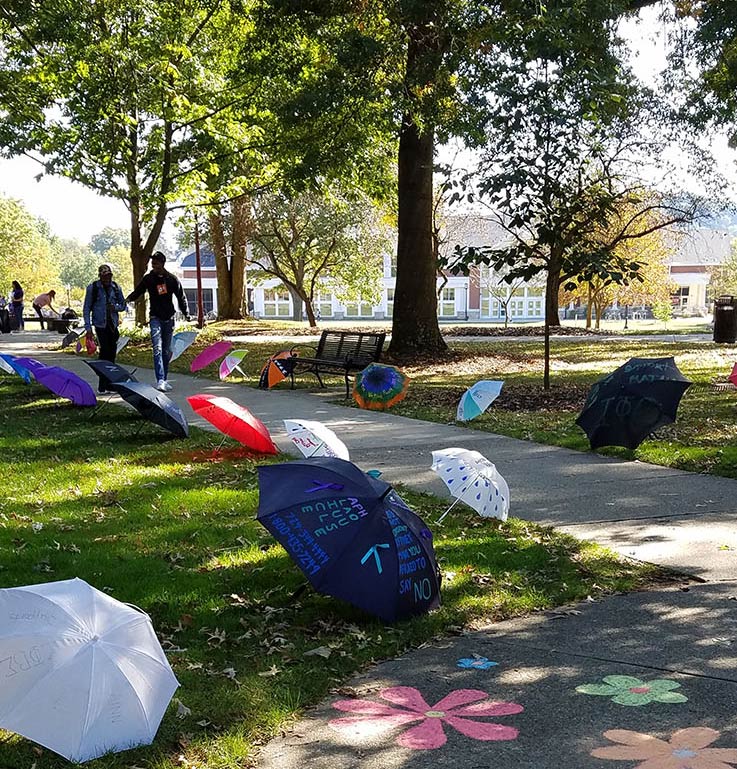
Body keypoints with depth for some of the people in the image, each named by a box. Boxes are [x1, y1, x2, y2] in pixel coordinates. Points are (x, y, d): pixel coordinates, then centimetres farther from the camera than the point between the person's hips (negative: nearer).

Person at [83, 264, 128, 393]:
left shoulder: (115, 287, 6)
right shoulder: (92, 288, -4)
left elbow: (124, 305, 15)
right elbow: (86, 309, -1)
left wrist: (116, 307, -9)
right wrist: (88, 328, -8)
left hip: (113, 324, 4)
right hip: (100, 324, -4)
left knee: (112, 351, 6)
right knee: (104, 350, -13)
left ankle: (109, 384, 18)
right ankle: (102, 386, -10)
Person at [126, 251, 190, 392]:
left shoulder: (172, 279, 2)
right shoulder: (148, 278, 0)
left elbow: (181, 297, 9)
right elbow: (137, 292, 6)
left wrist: (186, 314, 3)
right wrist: (128, 299, -13)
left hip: (169, 318, 2)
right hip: (155, 318, -2)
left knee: (167, 351, 8)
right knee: (157, 349, -16)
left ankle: (164, 380, 18)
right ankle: (160, 380, -23)